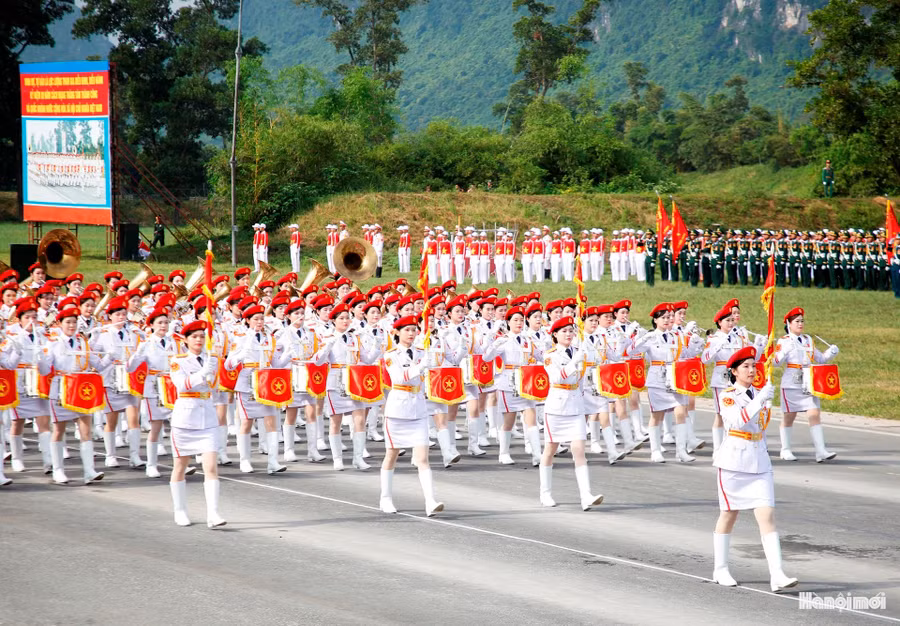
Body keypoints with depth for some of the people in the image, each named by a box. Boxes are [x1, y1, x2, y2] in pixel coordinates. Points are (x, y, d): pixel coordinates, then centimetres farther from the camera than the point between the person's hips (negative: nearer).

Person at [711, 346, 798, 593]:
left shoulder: (758, 394, 11)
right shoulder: (728, 397, -7)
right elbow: (738, 420, -26)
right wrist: (761, 400, -32)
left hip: (760, 462, 4)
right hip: (733, 461, -4)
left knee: (767, 516, -8)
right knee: (729, 516, 8)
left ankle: (777, 575, -16)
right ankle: (720, 570, 24)